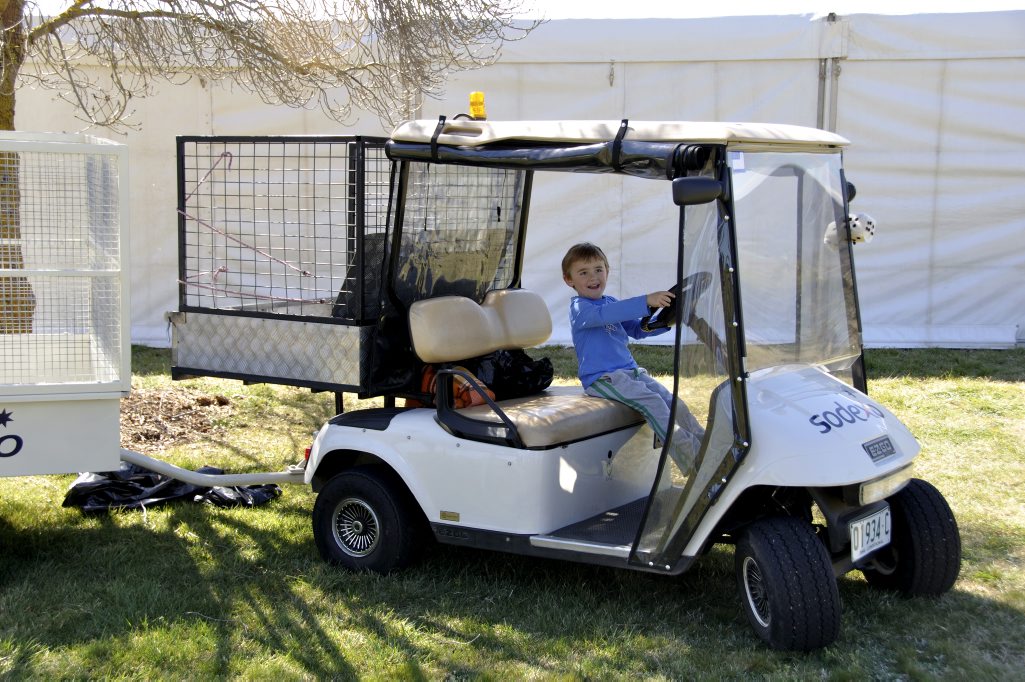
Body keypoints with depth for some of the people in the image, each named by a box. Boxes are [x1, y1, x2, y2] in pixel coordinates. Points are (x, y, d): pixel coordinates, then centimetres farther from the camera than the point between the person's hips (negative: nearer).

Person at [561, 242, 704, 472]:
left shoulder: (612, 303, 19)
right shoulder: (579, 308, -9)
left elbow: (637, 329, 25)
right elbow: (603, 314, -29)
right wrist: (646, 301, -39)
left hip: (630, 371, 8)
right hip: (601, 378, -8)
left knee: (674, 403, -8)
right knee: (651, 402, -27)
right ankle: (688, 458, -32)